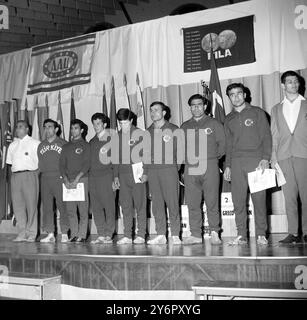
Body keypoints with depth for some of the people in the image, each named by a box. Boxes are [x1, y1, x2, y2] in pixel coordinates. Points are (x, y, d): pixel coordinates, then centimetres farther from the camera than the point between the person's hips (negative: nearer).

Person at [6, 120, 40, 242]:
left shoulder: (35, 143, 2)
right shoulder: (12, 145, 18)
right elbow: (10, 162, 19)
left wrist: (36, 173, -8)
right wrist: (14, 175, 6)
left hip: (29, 175, -5)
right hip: (15, 176, 5)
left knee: (31, 204, -4)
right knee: (17, 205, 4)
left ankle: (31, 233, 2)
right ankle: (22, 233, 10)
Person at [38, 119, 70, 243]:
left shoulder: (63, 144, 4)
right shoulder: (41, 145, 17)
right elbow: (39, 163, 20)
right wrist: (40, 174, 8)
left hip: (59, 178, -4)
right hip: (45, 178, 5)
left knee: (62, 206, -7)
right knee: (46, 207, 3)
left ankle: (64, 234, -2)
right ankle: (50, 234, 8)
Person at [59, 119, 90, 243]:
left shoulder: (85, 145, 5)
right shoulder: (66, 146, 18)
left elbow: (86, 164, -4)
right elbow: (62, 164, 11)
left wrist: (76, 179, -14)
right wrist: (65, 179, -5)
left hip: (81, 179, -4)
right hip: (68, 181, 4)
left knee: (83, 208, -6)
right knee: (70, 210, 2)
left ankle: (82, 235, -2)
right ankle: (74, 234, 8)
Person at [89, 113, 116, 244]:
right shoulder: (92, 142, 20)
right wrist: (87, 173, 11)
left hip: (106, 175, -6)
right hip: (93, 175, 6)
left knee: (109, 205, -6)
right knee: (96, 206, 3)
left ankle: (109, 235, -2)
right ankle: (101, 235, 7)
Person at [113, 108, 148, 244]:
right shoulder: (117, 136, 14)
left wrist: (145, 173, -9)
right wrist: (116, 176, 14)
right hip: (123, 175, 4)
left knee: (140, 205, -1)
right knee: (125, 205, 4)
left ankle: (141, 235, 5)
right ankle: (127, 235, 9)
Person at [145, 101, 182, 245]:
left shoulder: (173, 129, 7)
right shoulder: (148, 131, 17)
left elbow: (179, 150, 6)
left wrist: (176, 167, -6)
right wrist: (144, 170, 11)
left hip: (168, 169, -4)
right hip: (152, 170, 4)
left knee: (172, 202, -6)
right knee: (156, 204, 1)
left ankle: (175, 235, -1)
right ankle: (161, 235, 6)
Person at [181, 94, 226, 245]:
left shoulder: (214, 124, 8)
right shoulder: (185, 127, 16)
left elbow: (222, 143, 8)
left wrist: (213, 157, 6)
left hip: (210, 166, -3)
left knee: (212, 202, -4)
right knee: (192, 203, 1)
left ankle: (214, 233, 4)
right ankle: (196, 234, 6)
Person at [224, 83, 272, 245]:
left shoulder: (257, 113, 9)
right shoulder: (229, 119, 18)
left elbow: (266, 137, 3)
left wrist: (265, 158, -9)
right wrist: (227, 166, 12)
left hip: (256, 160, -3)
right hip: (236, 163, 3)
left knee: (259, 199, -6)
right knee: (238, 200, -2)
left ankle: (261, 234, 3)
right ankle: (241, 235, 4)